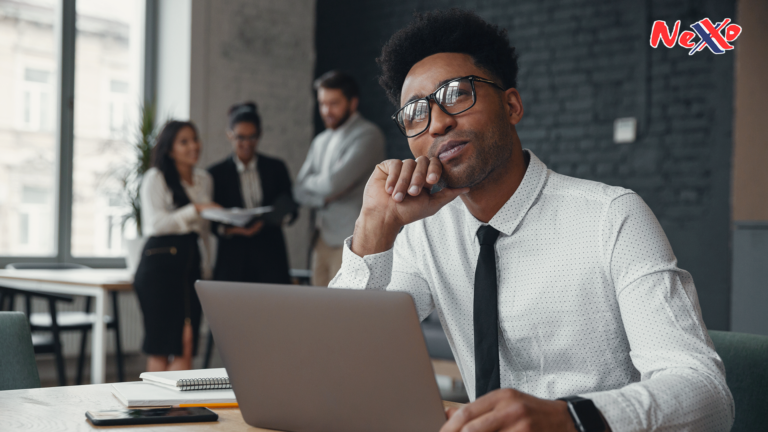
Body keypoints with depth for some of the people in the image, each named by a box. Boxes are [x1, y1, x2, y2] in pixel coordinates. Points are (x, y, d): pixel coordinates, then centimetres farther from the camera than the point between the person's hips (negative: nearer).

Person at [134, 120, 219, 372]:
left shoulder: (204, 179, 17)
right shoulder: (155, 178, 0)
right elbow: (156, 223, -12)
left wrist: (206, 270, 20)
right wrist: (194, 209, -16)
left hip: (191, 264, 5)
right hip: (161, 265, -5)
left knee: (186, 347, -2)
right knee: (161, 348, -3)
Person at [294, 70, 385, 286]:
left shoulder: (368, 135, -9)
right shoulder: (320, 141, 18)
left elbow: (333, 183, -18)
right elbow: (300, 191, 14)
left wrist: (311, 182, 4)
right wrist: (325, 197, -7)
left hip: (352, 242, -7)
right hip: (323, 240, 7)